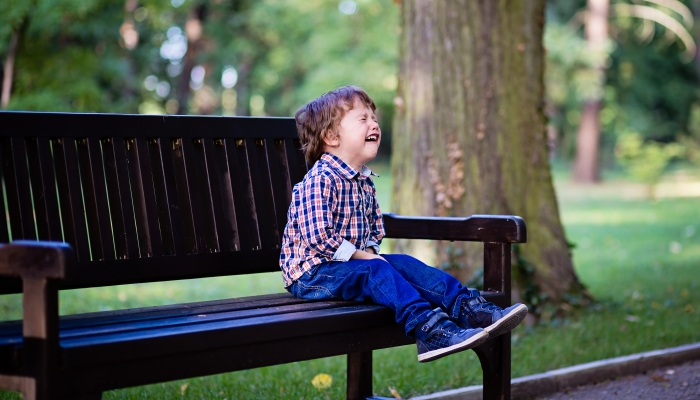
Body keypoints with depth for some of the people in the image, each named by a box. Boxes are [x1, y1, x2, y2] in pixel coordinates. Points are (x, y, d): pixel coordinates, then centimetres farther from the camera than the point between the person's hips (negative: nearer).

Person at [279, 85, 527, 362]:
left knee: (406, 264, -9)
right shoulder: (319, 181, -17)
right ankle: (429, 330, -45)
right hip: (312, 274, -9)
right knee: (375, 271, -29)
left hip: (352, 264, 9)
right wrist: (361, 255, -20)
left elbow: (375, 230, 24)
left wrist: (369, 251, 1)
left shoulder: (364, 181, 14)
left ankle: (468, 309, -17)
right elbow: (316, 238, -25)